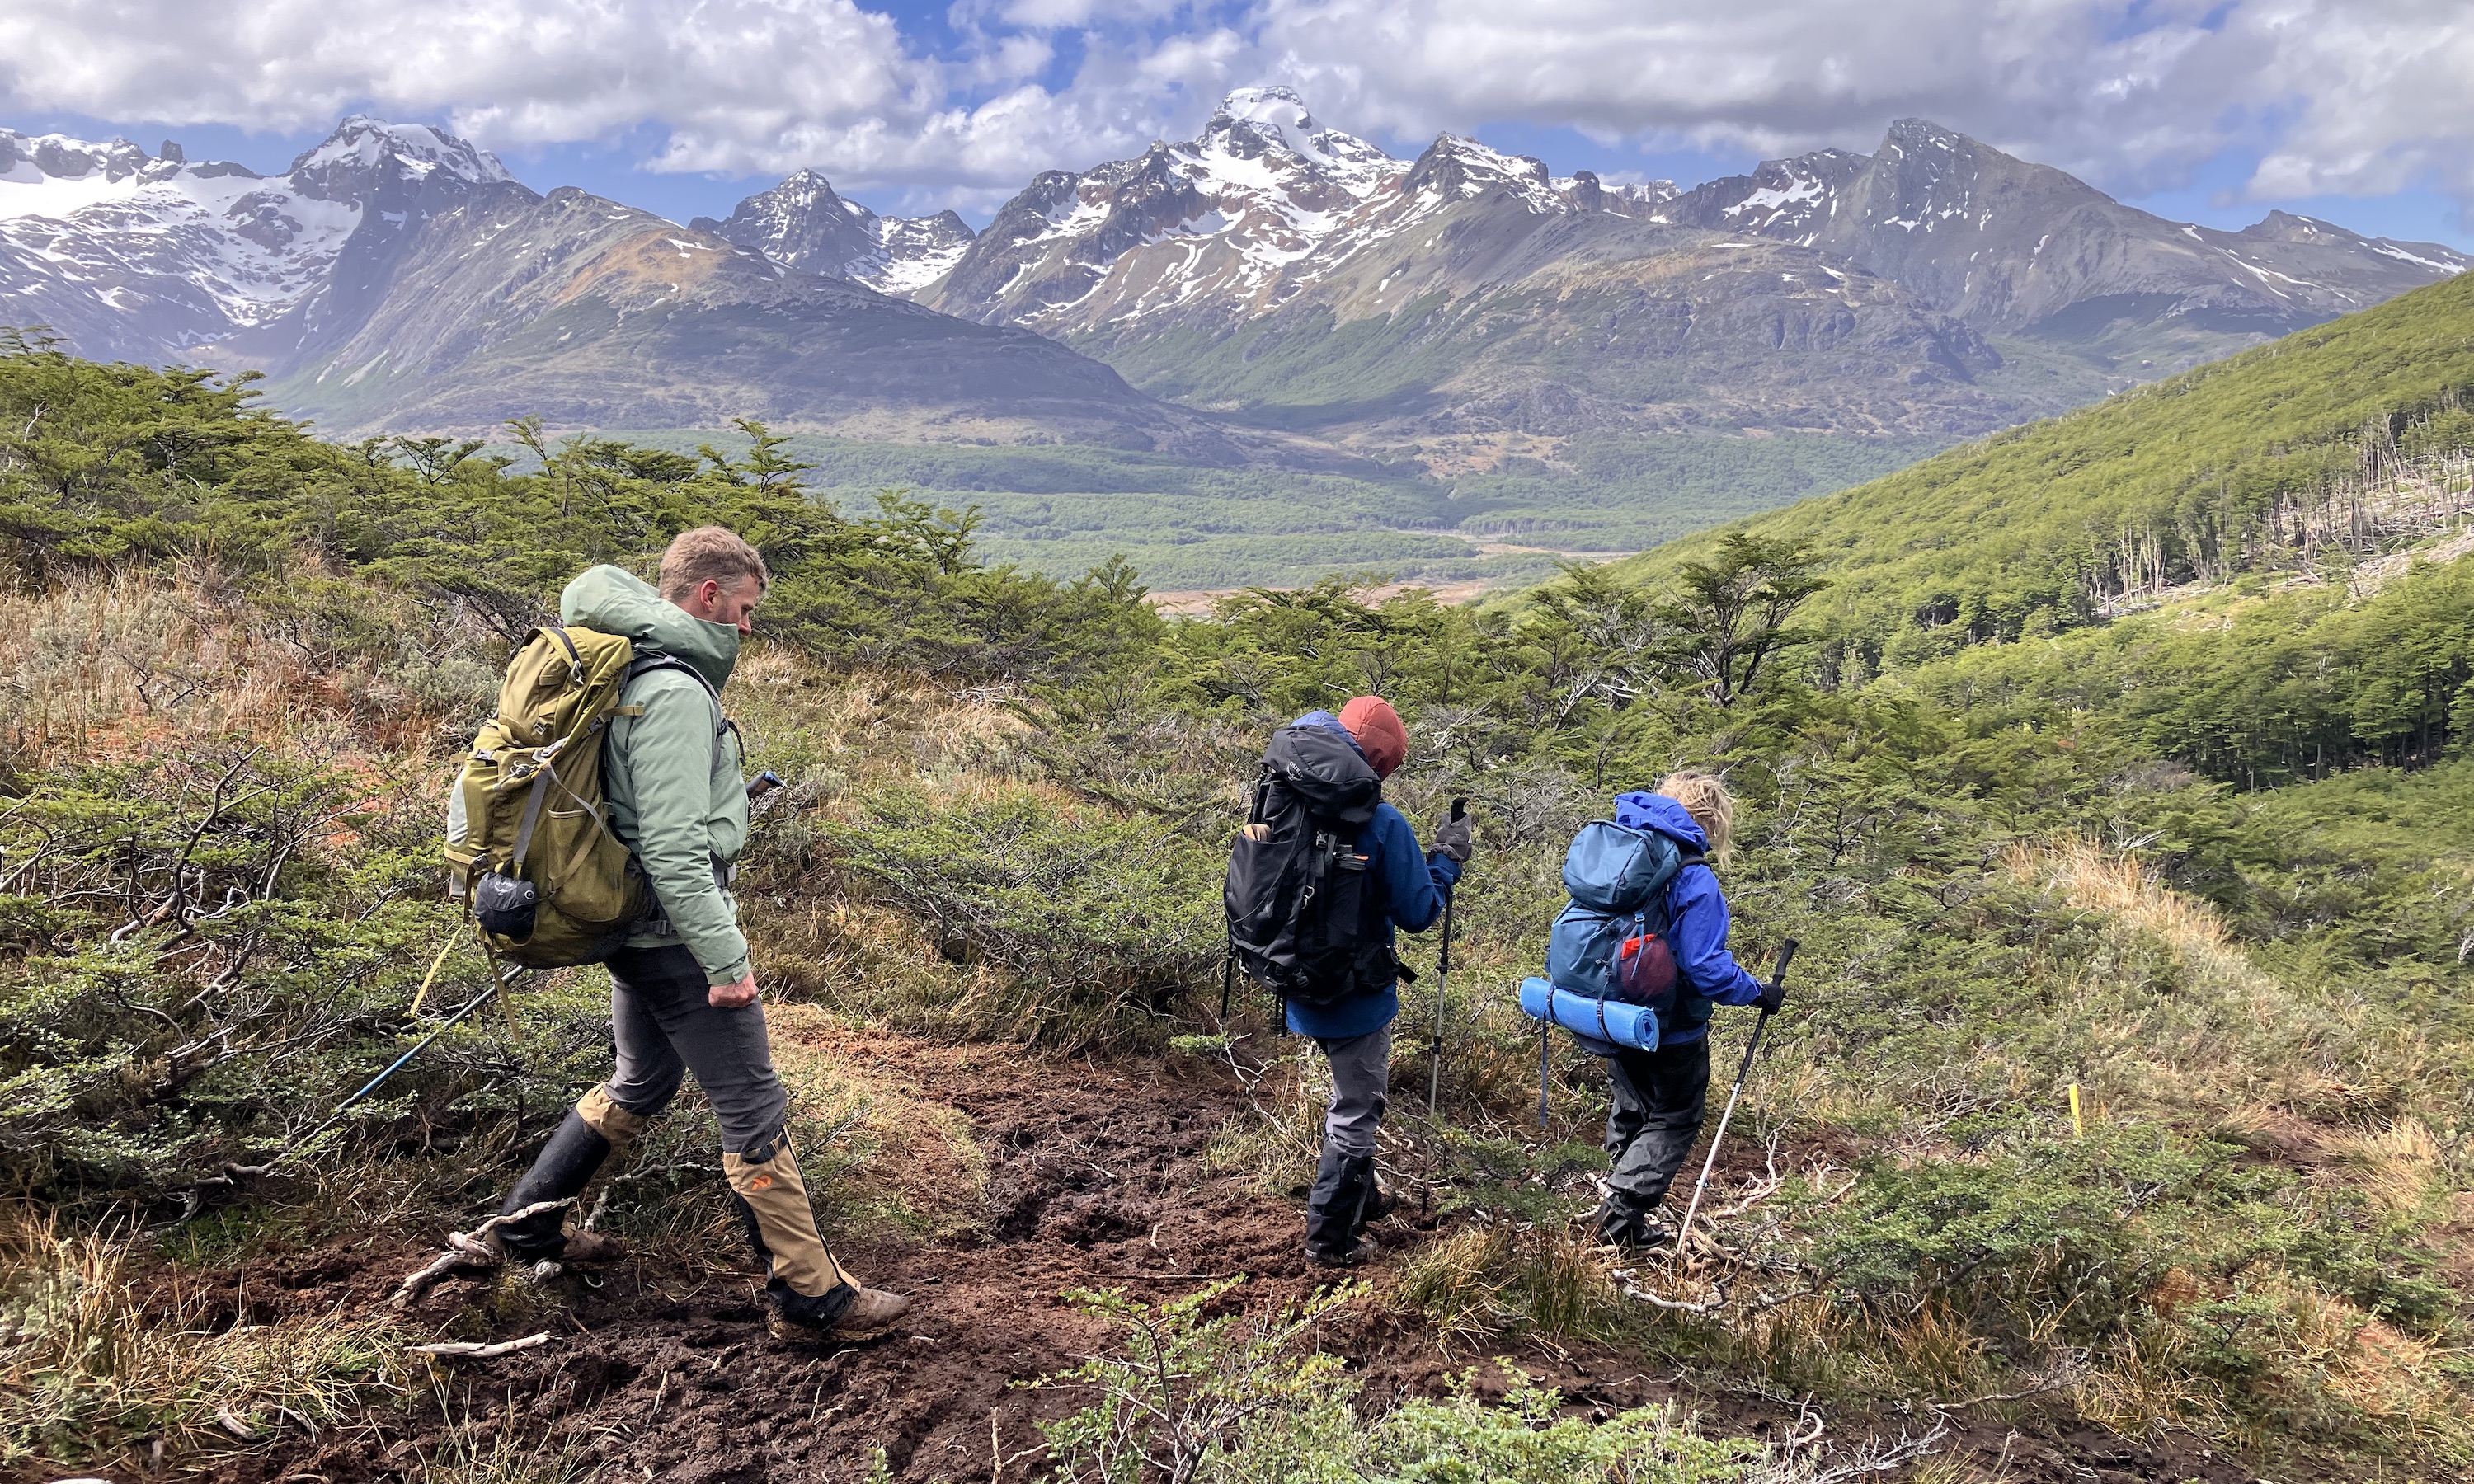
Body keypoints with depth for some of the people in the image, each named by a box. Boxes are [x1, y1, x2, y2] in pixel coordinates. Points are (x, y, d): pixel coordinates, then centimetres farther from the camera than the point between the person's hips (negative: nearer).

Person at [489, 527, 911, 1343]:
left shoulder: (633, 671, 8)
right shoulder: (676, 692, -22)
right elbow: (674, 846, -26)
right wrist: (725, 958, -23)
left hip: (633, 929, 10)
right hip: (674, 935, -10)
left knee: (642, 1082, 27)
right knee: (754, 1109, -1)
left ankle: (529, 1222, 38)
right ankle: (810, 1297, 8)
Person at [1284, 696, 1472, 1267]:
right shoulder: (1383, 824, -22)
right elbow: (1418, 912, -16)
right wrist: (1447, 860, -1)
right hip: (1357, 995, -7)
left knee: (1352, 1097, 27)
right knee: (1357, 1112, 10)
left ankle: (1361, 1198, 43)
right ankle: (1331, 1238, 18)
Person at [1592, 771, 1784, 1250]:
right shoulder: (1694, 879, -24)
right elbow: (1706, 967, -27)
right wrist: (1757, 994, -11)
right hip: (1668, 1026, -7)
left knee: (1631, 1109, 25)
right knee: (1676, 1118, 12)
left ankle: (1621, 1206, 34)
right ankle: (1623, 1216, 6)